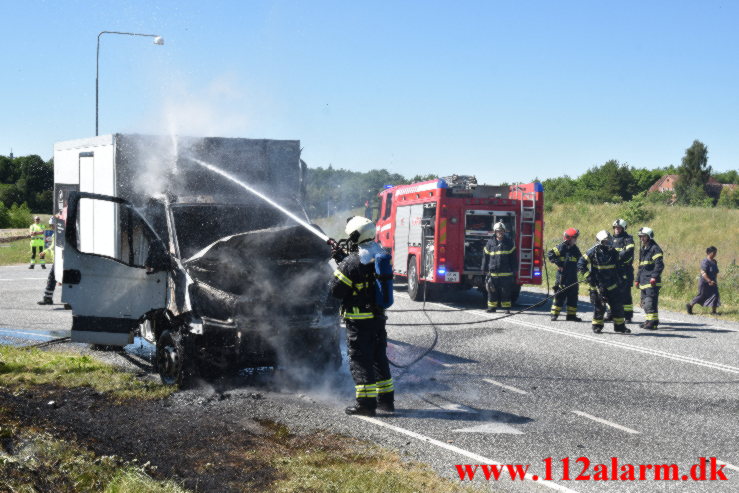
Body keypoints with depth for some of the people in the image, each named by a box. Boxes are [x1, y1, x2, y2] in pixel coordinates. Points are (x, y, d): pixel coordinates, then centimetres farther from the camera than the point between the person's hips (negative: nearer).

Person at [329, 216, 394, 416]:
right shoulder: (380, 257, 5)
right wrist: (343, 260, 16)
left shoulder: (352, 263, -18)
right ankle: (386, 399, 23)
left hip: (358, 319, -7)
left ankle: (366, 402, -2)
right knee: (379, 357, 16)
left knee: (360, 359, -1)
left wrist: (338, 268, 2)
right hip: (378, 317, 7)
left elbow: (335, 289, -14)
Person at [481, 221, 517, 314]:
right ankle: (492, 308, 12)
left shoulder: (509, 243, 6)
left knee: (506, 292, 2)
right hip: (493, 274, 1)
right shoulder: (490, 243, 6)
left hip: (506, 274, -1)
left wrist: (514, 271, 4)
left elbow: (514, 258, 8)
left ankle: (506, 308, 10)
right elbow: (485, 257, 10)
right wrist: (486, 271, 6)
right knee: (492, 292, 4)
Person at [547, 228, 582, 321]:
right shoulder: (561, 247, -7)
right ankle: (554, 314, 3)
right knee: (559, 295, -3)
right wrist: (558, 263, -15)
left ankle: (571, 315, 14)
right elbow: (550, 254, -13)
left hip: (573, 278, 6)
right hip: (562, 277, -6)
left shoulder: (575, 249, 12)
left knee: (573, 296, 7)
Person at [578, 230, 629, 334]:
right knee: (599, 306, 1)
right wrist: (588, 275, -13)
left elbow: (617, 266, 20)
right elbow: (581, 264, -10)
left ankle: (620, 326, 15)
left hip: (612, 285, 4)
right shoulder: (593, 252, -11)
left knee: (618, 305, 4)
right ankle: (597, 326, 17)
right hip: (598, 285, -4)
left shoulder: (613, 252, 3)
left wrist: (618, 278, 17)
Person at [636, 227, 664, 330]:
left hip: (652, 282, -9)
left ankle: (653, 322, -13)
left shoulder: (655, 249, -8)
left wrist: (654, 277, -23)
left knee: (651, 302, -13)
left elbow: (659, 265, -16)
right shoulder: (642, 250, 20)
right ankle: (649, 321, 19)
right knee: (645, 302, 12)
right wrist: (637, 279, 24)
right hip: (644, 282, 9)